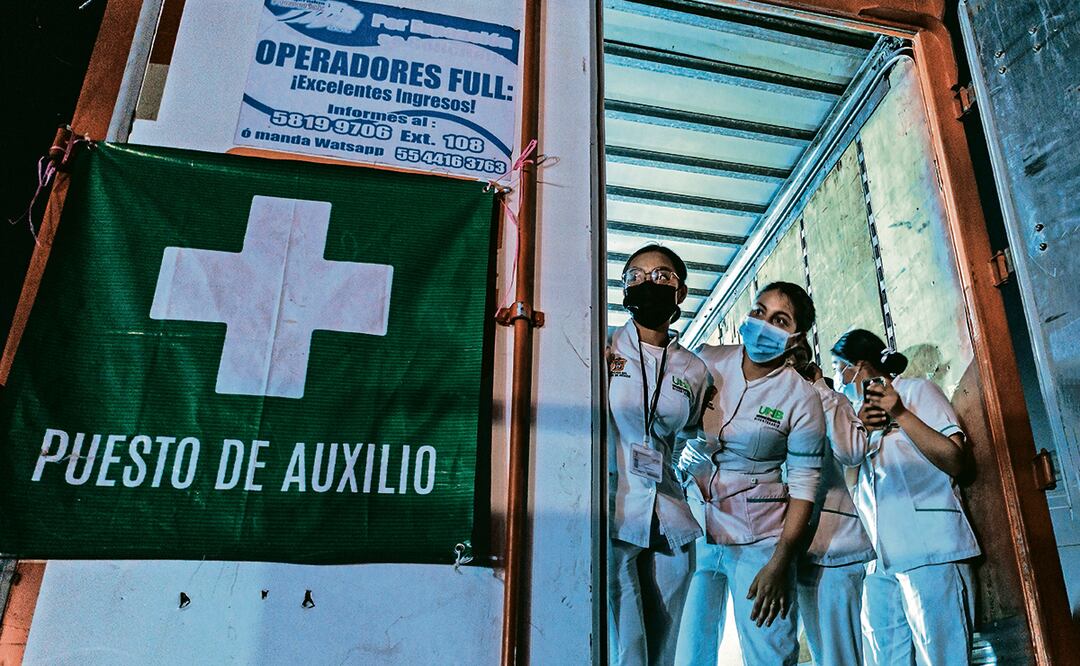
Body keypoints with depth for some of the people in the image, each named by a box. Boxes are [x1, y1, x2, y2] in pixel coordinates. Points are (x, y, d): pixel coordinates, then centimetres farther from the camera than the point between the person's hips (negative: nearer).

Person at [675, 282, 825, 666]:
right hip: (694, 532, 2)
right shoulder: (706, 361, 1)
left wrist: (780, 563, -9)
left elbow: (803, 486, -5)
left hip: (759, 541, -2)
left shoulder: (801, 399, -6)